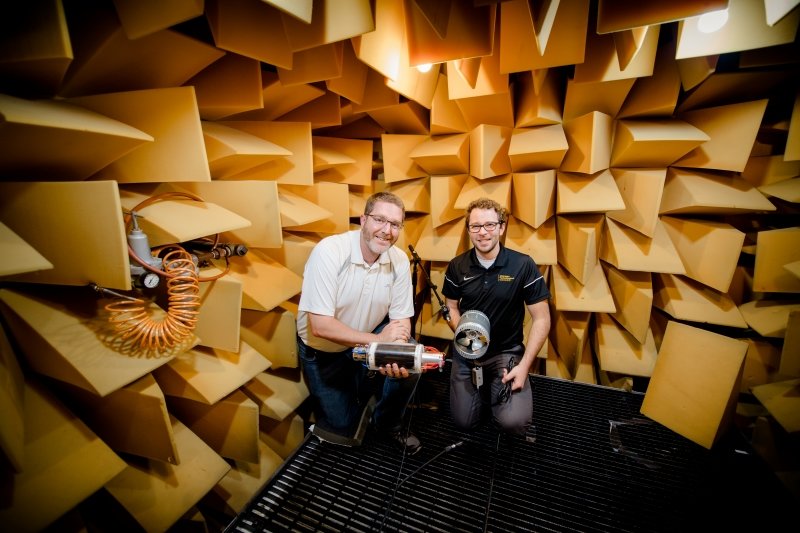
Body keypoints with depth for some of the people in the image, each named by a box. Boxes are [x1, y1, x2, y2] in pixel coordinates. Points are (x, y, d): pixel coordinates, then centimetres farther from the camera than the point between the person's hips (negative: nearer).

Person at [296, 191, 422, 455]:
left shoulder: (400, 260, -14)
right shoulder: (329, 251, -27)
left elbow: (401, 319, -9)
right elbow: (320, 326, -29)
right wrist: (378, 339, -32)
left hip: (368, 341, 3)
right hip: (322, 350, -2)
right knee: (343, 431, 1)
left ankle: (389, 424, 7)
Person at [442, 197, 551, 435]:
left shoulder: (523, 265, -14)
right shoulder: (457, 266, -5)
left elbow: (541, 319, -9)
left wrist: (524, 365, -16)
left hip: (507, 351, -1)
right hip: (467, 353, 2)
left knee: (514, 422, -16)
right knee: (464, 421, 0)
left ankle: (497, 388, 18)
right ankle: (485, 388, 32)